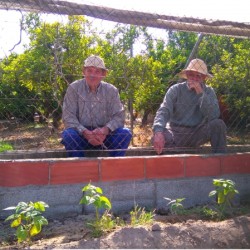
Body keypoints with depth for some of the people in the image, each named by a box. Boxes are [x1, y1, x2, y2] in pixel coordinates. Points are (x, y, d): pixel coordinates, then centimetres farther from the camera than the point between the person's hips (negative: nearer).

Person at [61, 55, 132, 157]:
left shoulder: (111, 90, -1)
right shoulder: (74, 88, -6)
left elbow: (119, 116, -5)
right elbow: (68, 117, -11)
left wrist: (105, 130, -26)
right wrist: (85, 132, -27)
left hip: (104, 136, 2)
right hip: (81, 135, -2)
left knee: (125, 134, -22)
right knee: (68, 134, -33)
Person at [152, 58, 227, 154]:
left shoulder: (208, 91, 4)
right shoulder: (176, 89, -1)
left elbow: (214, 115, -12)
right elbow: (163, 112, -15)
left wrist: (201, 93, -20)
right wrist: (158, 132, -35)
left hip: (196, 135, 2)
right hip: (176, 132, -2)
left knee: (218, 124, -24)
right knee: (157, 138, -34)